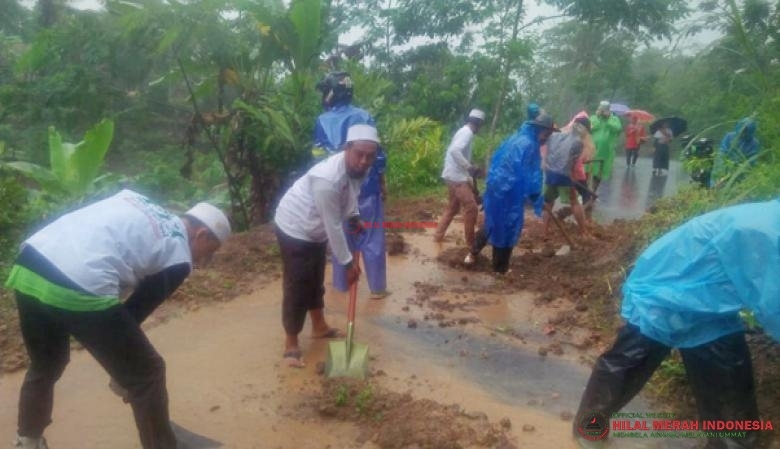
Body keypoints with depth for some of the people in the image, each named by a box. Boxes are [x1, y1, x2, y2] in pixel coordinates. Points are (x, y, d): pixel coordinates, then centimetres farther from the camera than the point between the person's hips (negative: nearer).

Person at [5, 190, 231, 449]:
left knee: (45, 365, 33)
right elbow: (137, 310, 7)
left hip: (28, 267, 8)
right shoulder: (179, 259, 6)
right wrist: (124, 366, 22)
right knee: (145, 375, 10)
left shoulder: (138, 200, 25)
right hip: (80, 289, -8)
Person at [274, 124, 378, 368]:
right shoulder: (327, 178, -37)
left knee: (316, 280, 22)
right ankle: (291, 344, 12)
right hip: (295, 228, -8)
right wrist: (348, 263, -21)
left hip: (316, 228, 8)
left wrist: (354, 216, 0)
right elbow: (333, 226, -30)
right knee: (297, 287, -3)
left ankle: (319, 327, 40)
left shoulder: (358, 167, -12)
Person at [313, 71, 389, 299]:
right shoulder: (363, 116, -8)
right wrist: (383, 183, 3)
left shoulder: (322, 121, -1)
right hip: (365, 186, -2)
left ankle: (341, 283, 23)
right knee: (372, 238, 4)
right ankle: (377, 287, 9)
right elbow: (376, 153, -7)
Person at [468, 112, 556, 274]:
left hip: (495, 186, 9)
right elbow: (530, 176, -17)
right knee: (507, 228, 6)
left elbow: (496, 159, 17)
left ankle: (473, 252, 31)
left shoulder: (516, 138, 12)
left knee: (493, 223, 24)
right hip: (510, 192, -9)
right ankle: (500, 267, 18)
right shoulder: (529, 145, -16)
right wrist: (536, 198, -7)